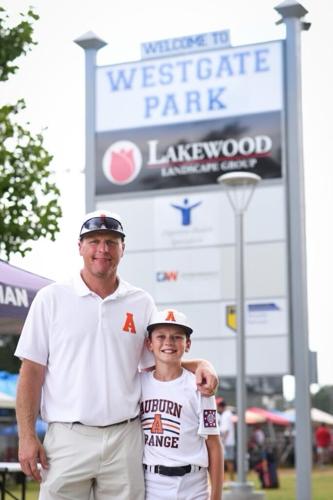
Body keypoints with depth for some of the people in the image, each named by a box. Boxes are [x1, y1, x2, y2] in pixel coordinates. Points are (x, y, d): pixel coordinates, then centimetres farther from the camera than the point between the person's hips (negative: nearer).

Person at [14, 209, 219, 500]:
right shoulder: (51, 298, 3)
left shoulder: (142, 303, 9)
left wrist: (198, 364, -3)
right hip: (68, 437, -2)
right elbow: (32, 370, 1)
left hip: (125, 439, 2)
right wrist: (27, 436, -5)